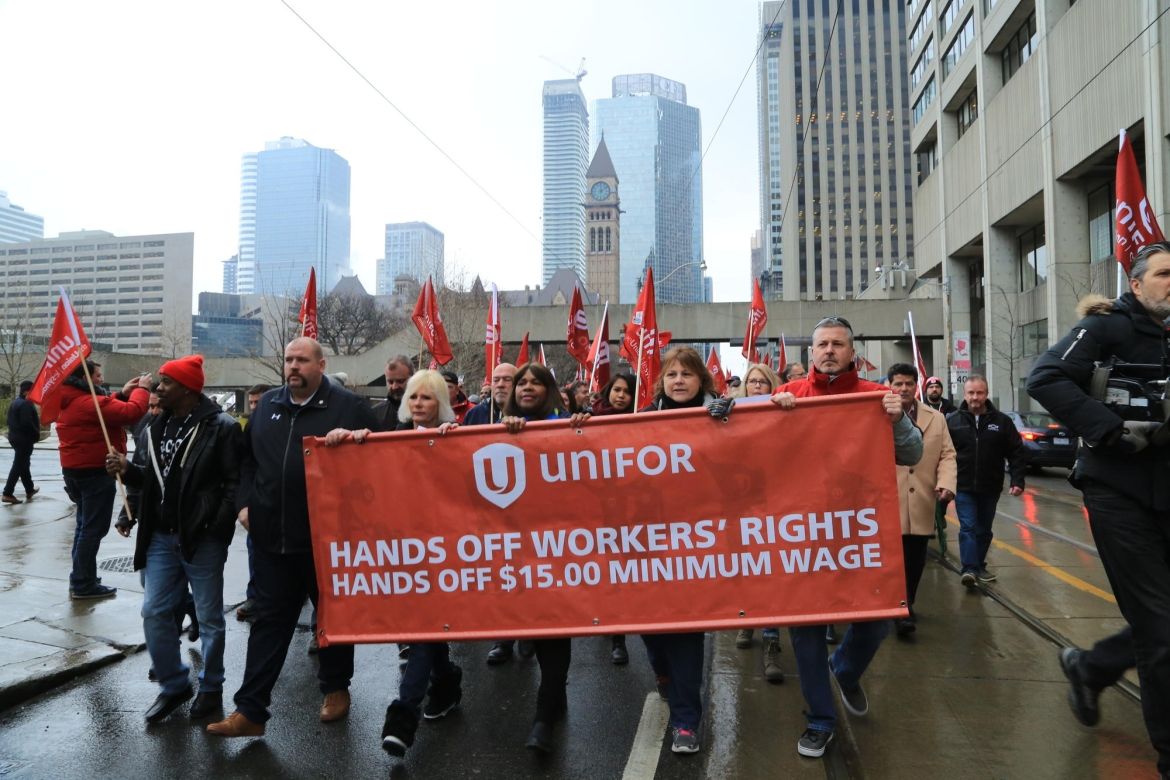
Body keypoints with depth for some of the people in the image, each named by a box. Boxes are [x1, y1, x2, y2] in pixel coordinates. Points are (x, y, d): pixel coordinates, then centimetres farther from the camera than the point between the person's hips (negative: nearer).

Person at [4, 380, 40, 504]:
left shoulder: (15, 402, 14)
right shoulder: (26, 404, -18)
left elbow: (11, 420, 18)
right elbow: (27, 423, -25)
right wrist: (36, 434, -12)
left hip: (15, 437, 10)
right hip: (24, 439, -10)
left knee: (24, 464, 19)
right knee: (18, 466, -7)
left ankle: (29, 490, 30)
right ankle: (8, 493, -7)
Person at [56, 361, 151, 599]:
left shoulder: (73, 401, 10)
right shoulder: (88, 402, -21)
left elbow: (105, 410, 18)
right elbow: (131, 412, -27)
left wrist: (122, 393, 5)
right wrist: (142, 389, -12)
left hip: (77, 470, 11)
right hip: (95, 472, -11)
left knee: (85, 526, 21)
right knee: (93, 529, -3)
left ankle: (80, 579, 29)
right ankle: (83, 585, 3)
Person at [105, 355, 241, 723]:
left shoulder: (221, 426, -12)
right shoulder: (158, 425, 11)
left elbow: (234, 482, -16)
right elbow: (156, 479, 20)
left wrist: (218, 529, -21)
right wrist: (128, 469, 2)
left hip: (203, 538, -7)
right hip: (162, 536, 7)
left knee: (209, 617, 6)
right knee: (154, 612, 11)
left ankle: (211, 688, 24)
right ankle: (173, 685, 28)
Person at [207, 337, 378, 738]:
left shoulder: (349, 406, -6)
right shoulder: (268, 404, 10)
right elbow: (247, 457, 18)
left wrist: (350, 438, -23)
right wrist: (245, 502, 8)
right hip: (273, 537, 4)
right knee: (269, 621, 10)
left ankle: (336, 687, 33)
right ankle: (250, 709, 18)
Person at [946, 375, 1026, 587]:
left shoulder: (1001, 421, 1)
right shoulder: (952, 421, -3)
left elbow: (1017, 453, 3)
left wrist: (1017, 480, -6)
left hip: (990, 488, 2)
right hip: (963, 487, -2)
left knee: (984, 530, 14)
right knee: (968, 528, -10)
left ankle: (979, 566, 28)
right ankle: (969, 569, -14)